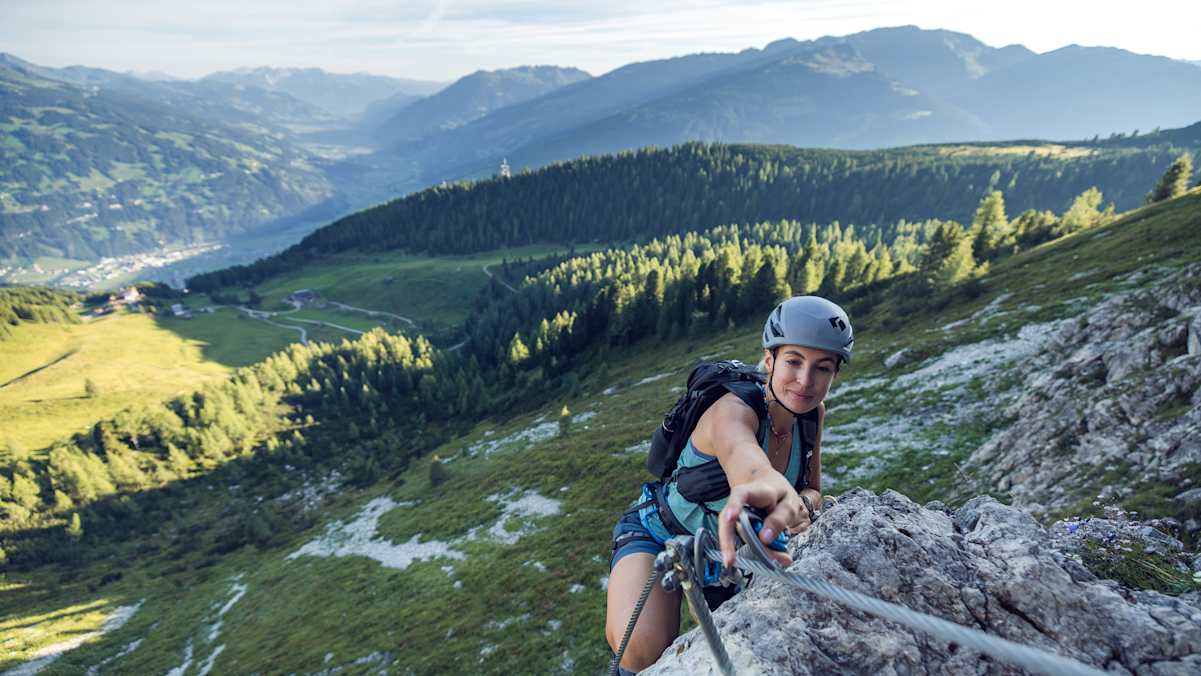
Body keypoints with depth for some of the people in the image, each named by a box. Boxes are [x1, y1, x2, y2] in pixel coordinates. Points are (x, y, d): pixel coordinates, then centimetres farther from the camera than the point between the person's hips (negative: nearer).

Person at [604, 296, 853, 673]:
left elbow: (812, 489, -2)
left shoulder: (811, 415, -12)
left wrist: (801, 504, -27)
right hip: (657, 534, -6)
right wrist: (770, 490, -82)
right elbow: (743, 455, -57)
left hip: (719, 550, 6)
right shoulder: (733, 409, -34)